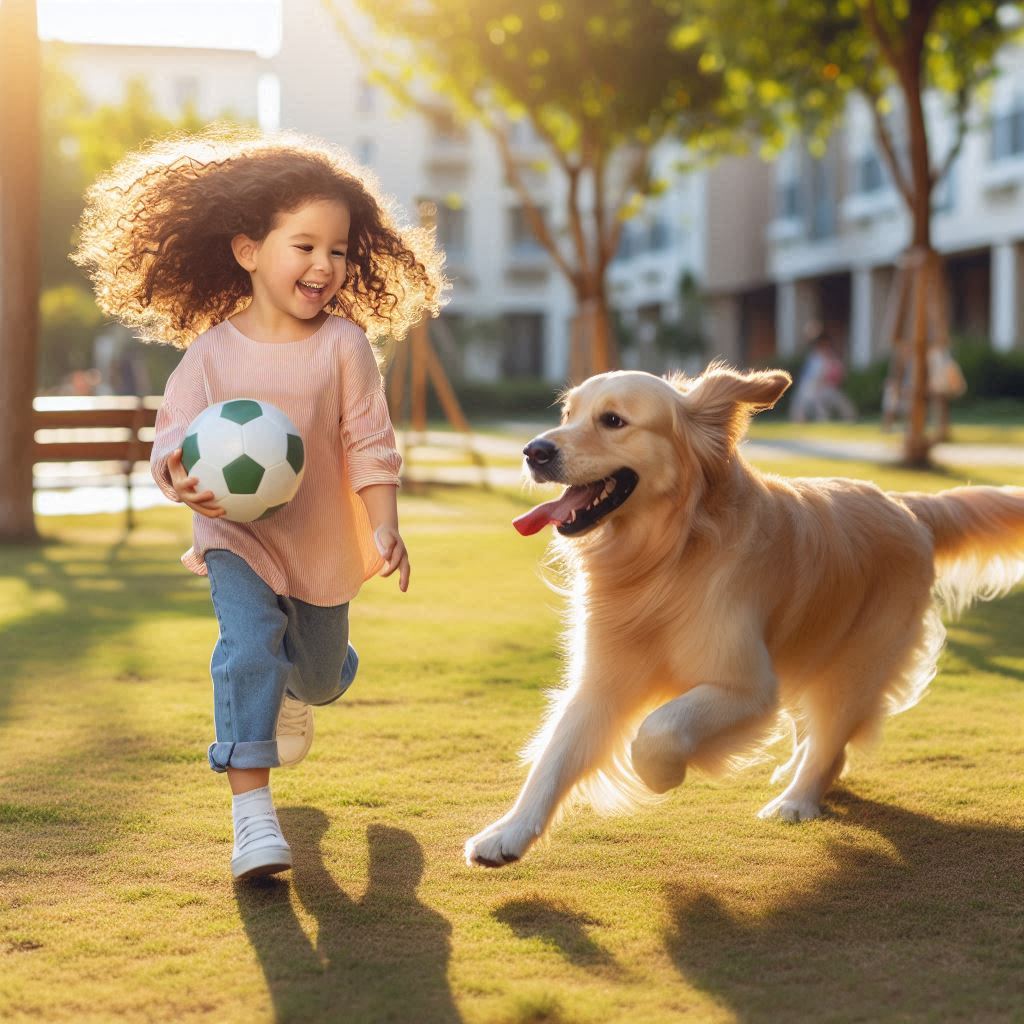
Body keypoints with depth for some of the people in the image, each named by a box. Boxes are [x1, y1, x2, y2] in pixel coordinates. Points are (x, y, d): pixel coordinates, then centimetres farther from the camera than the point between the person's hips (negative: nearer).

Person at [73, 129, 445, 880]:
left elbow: (371, 446, -10)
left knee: (319, 672, 20)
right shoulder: (212, 349, -13)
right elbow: (175, 432, -12)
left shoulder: (344, 345, -13)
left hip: (325, 537, 2)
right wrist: (179, 474, -35)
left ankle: (295, 693, 59)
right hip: (238, 535, -2)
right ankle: (252, 808, -17)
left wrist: (385, 529, -19)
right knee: (248, 650, -22)